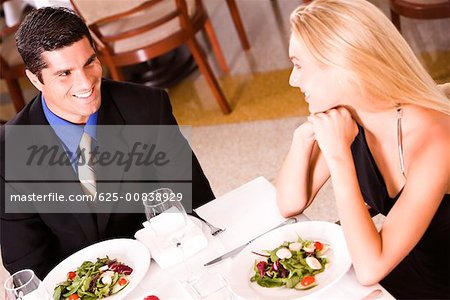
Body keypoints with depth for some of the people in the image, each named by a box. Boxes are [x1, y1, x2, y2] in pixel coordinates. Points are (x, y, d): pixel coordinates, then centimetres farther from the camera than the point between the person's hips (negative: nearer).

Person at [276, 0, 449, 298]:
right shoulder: (344, 117, -12)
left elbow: (370, 269, -33)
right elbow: (290, 205, -4)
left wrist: (339, 154, -34)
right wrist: (303, 137, -21)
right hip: (391, 260, 5)